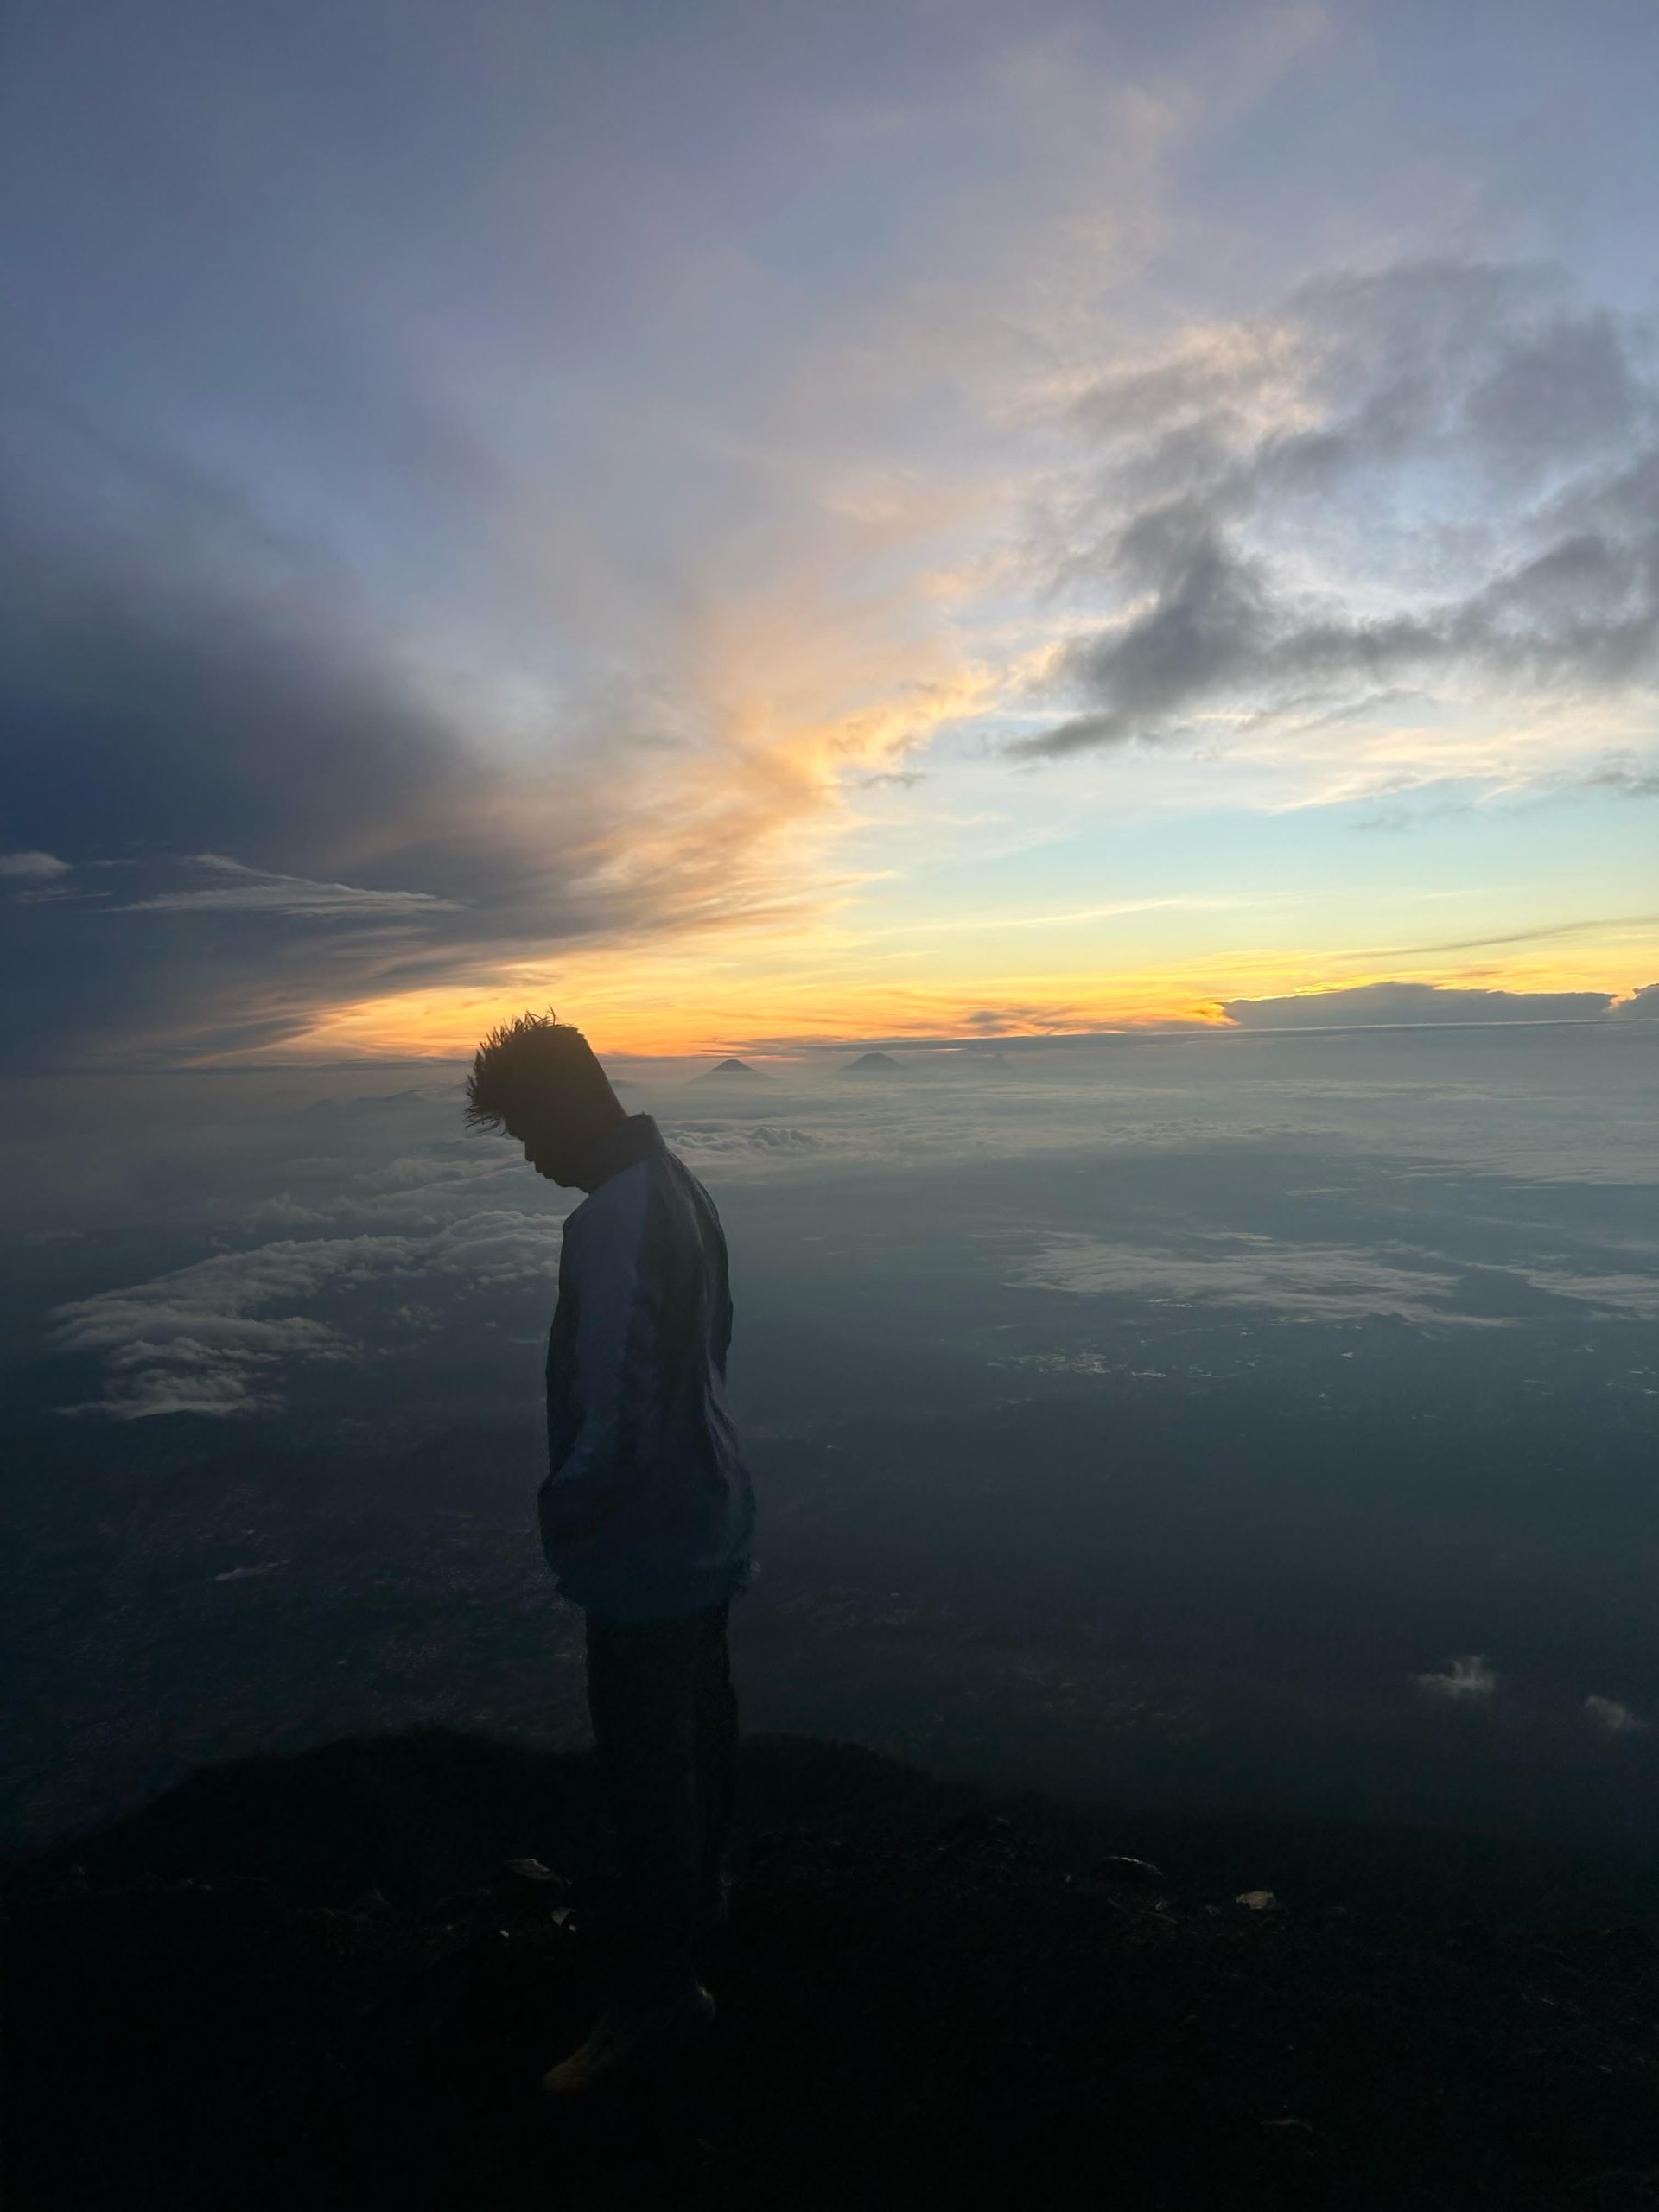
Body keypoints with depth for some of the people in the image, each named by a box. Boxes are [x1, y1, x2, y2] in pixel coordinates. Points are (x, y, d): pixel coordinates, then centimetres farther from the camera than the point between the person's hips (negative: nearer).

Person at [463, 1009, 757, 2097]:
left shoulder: (611, 1229, -29)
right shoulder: (678, 1183, 1)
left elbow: (613, 1423, -28)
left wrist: (563, 1516, -12)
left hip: (648, 1545, -10)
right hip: (710, 1508, 10)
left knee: (645, 1763, 7)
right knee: (700, 1713, 27)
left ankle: (658, 1995, 27)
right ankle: (699, 1891, 50)